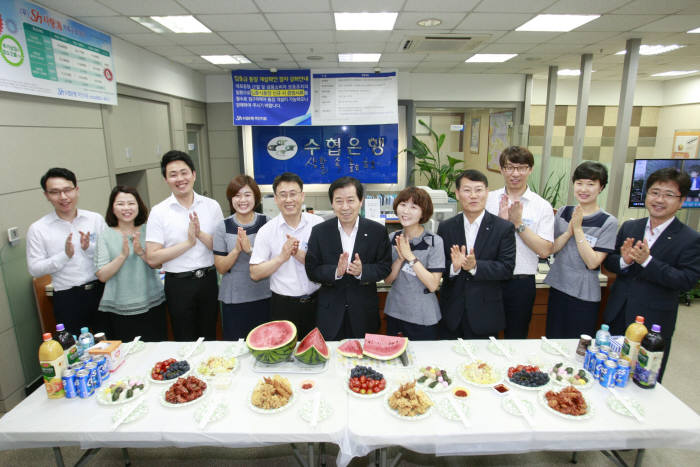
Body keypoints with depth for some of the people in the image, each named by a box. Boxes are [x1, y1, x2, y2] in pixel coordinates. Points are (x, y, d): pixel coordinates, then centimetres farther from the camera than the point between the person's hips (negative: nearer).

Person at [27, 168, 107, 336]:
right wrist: (65, 255, -16)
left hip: (101, 291, 1)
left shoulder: (96, 219, 2)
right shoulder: (37, 229, -1)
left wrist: (90, 248, -15)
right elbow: (34, 269, -3)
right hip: (67, 299, -1)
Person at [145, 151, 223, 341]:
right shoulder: (159, 212, -6)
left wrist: (200, 234, -19)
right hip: (178, 284, -2)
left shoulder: (212, 206, -1)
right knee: (185, 341, 13)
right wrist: (188, 242, -17)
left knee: (209, 338, 18)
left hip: (208, 280, 2)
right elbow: (152, 257, -11)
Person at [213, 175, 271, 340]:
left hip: (263, 296, 0)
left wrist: (250, 249, -21)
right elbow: (221, 268, -2)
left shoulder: (266, 223, -3)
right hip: (233, 299, 0)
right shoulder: (223, 227, -2)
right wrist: (237, 249, -19)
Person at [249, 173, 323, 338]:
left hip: (315, 302, 1)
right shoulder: (267, 231, -3)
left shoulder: (318, 224, -3)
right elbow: (255, 274, -4)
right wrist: (281, 257, -17)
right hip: (282, 306, 0)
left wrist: (299, 254, -20)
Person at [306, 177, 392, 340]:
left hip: (364, 314, 0)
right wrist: (336, 271, -23)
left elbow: (385, 268, -3)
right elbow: (311, 270, -5)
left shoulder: (378, 231, -5)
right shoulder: (319, 232, -4)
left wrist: (362, 271, -22)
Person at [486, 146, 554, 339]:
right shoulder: (488, 199, 1)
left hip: (521, 281, 0)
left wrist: (518, 223, -14)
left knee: (516, 338, 15)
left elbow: (545, 250, -8)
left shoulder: (542, 206, -2)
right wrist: (500, 221, -19)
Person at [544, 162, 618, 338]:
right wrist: (569, 230, -14)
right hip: (558, 288, 4)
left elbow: (592, 262, -15)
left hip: (584, 296, -3)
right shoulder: (563, 212, 3)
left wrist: (578, 228, -16)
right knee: (553, 340, 15)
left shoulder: (608, 222, -9)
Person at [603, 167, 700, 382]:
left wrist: (647, 261, -27)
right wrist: (624, 261, -18)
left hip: (654, 325, -4)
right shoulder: (629, 227, 4)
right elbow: (608, 261, 4)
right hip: (618, 317, 4)